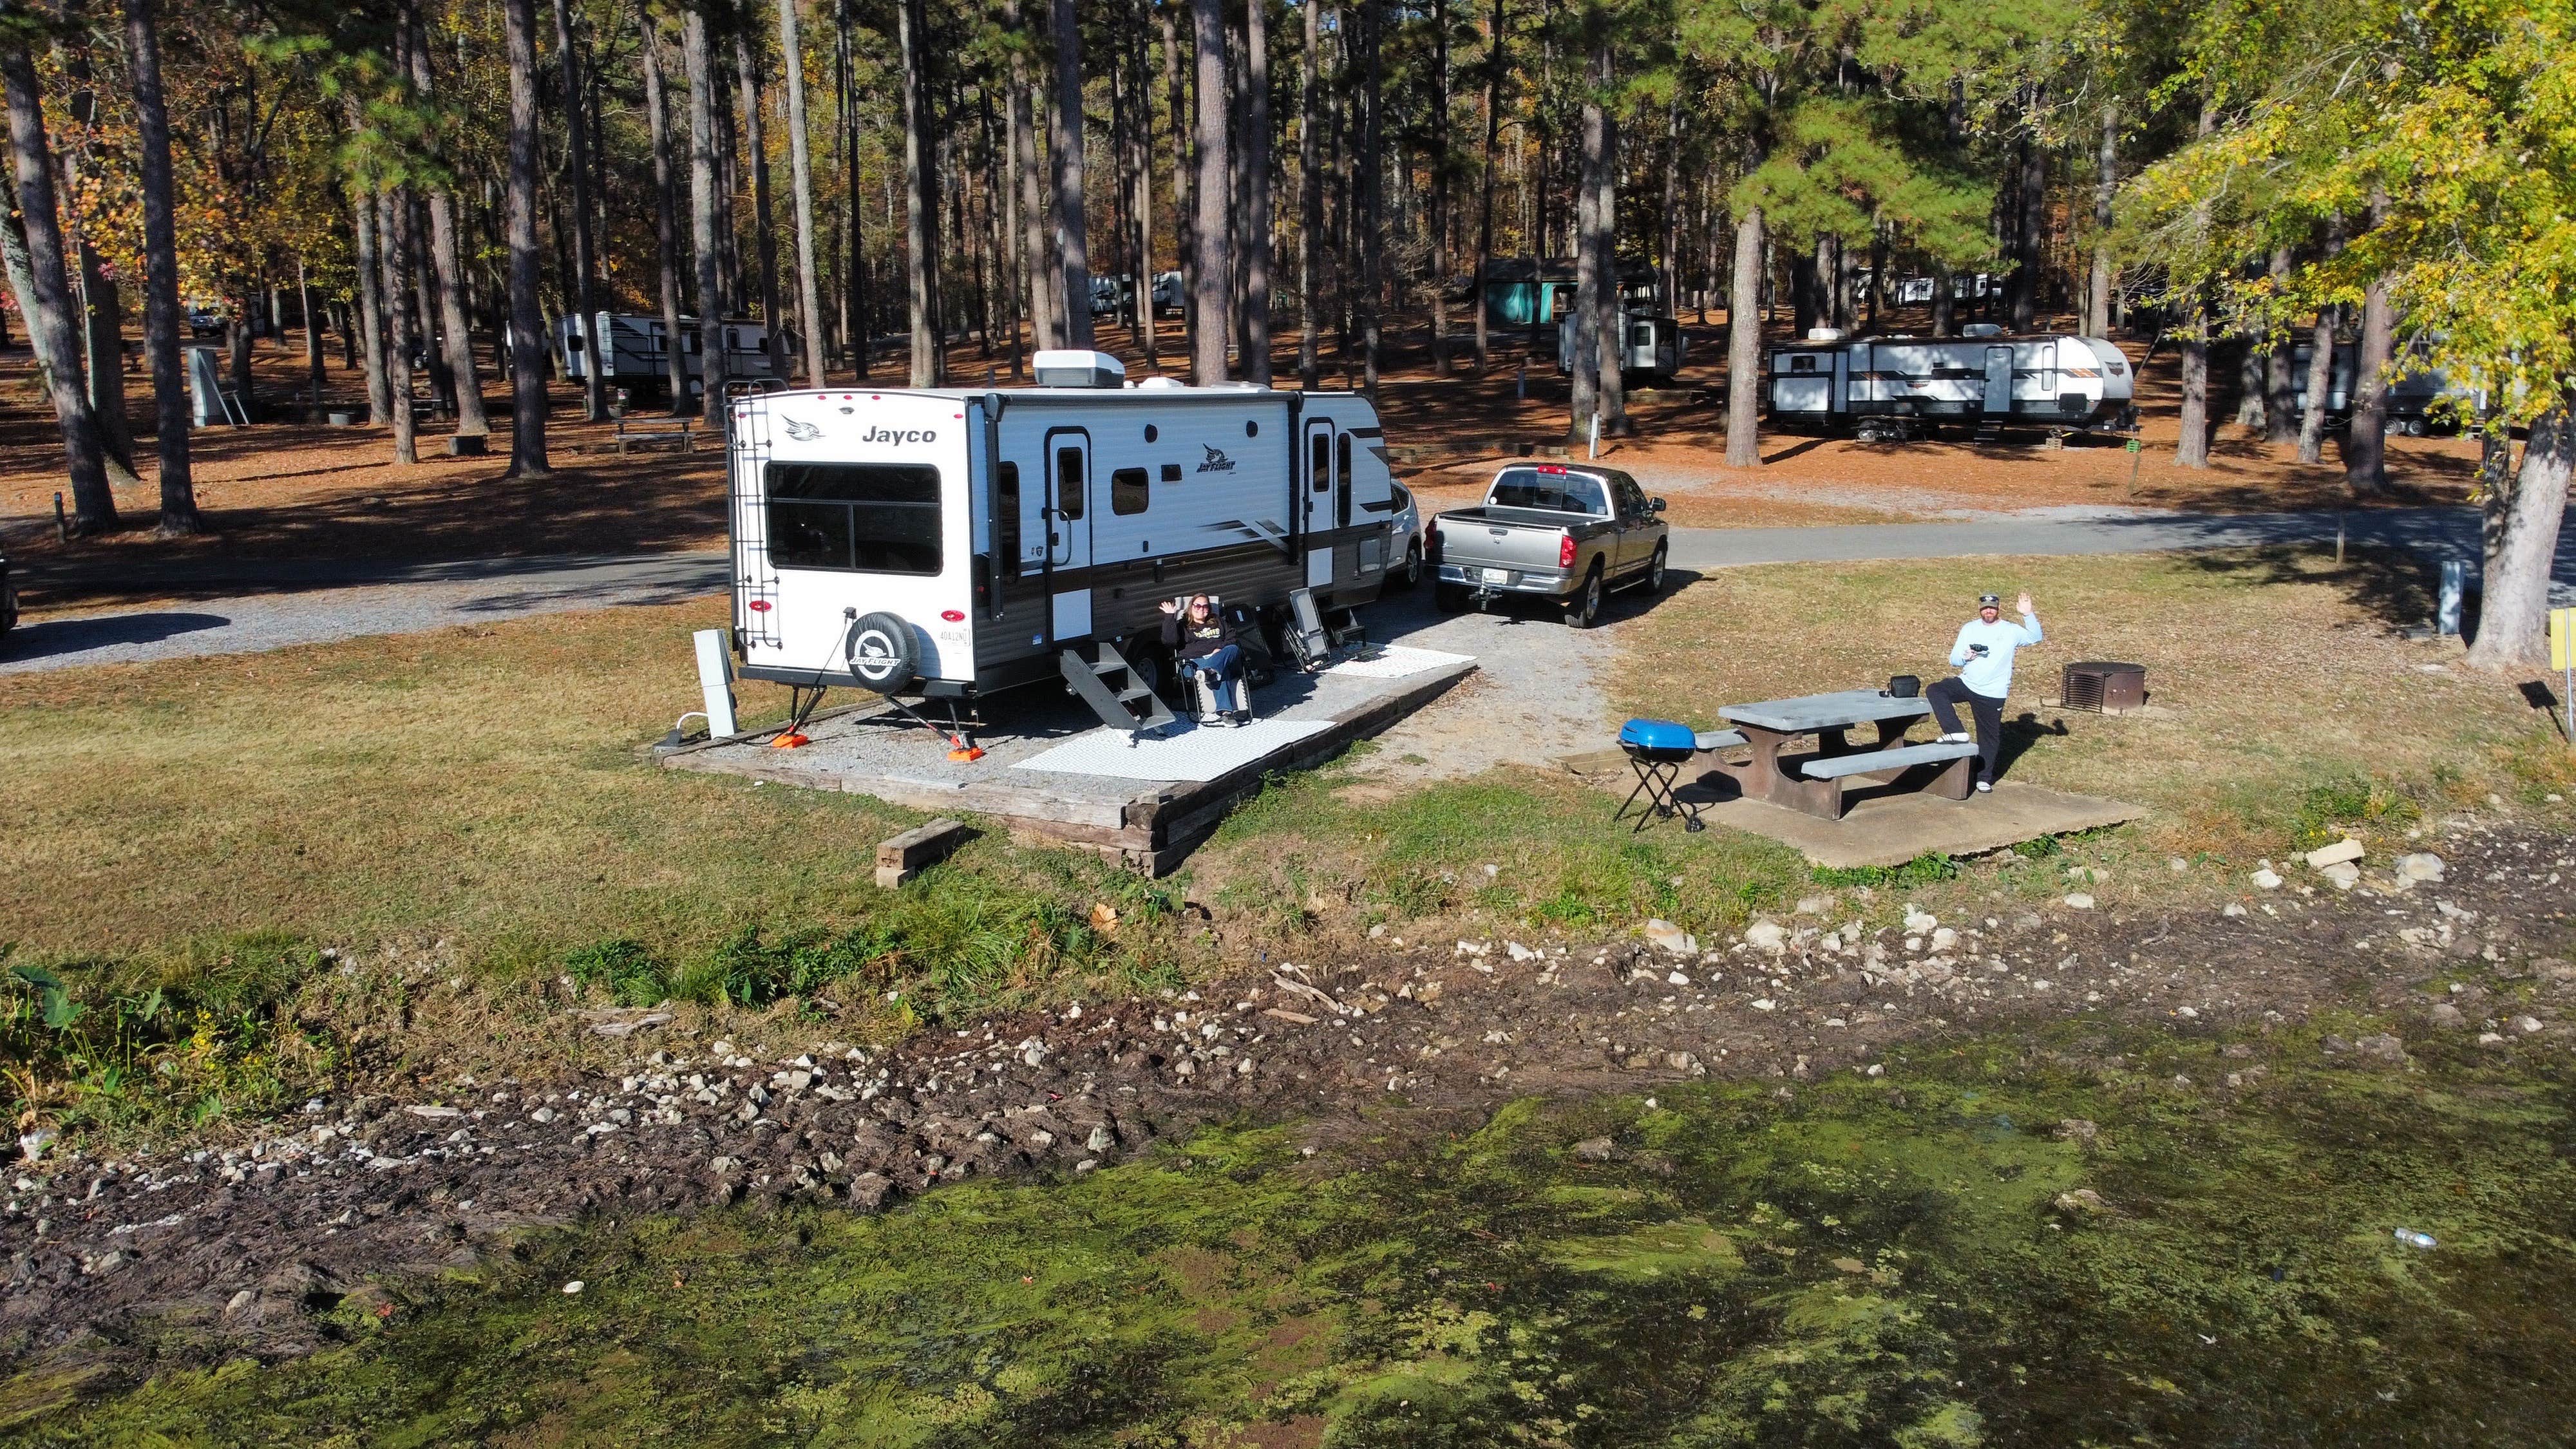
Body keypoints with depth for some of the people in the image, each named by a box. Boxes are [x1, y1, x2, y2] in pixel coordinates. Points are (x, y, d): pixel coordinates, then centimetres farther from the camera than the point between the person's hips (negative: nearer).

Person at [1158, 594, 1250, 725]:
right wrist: (1170, 617, -3)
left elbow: (1233, 638, 16)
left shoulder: (1218, 622, 30)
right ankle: (1225, 711, -56)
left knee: (1234, 649, -34)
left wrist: (1221, 650, -3)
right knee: (1221, 672, -38)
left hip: (1224, 658, 3)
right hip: (1195, 662, -3)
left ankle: (1210, 671, -61)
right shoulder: (1183, 626, 20)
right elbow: (1169, 641, 1)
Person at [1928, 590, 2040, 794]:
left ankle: (1984, 778, 19)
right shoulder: (1969, 629, 6)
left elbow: (2035, 637, -16)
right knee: (1935, 692, -23)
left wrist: (2028, 614, -27)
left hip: (1992, 694, -2)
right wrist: (1965, 656, -16)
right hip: (1966, 684, 2)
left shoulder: (2011, 631, -2)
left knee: (1989, 737, 5)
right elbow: (1954, 660, 7)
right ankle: (1956, 733, -21)